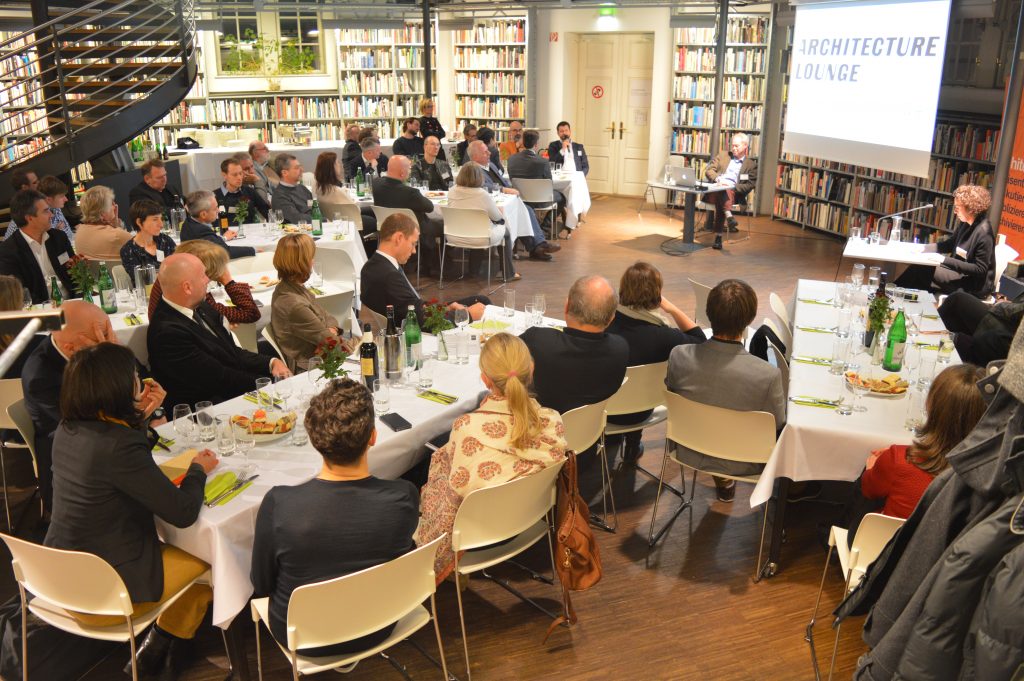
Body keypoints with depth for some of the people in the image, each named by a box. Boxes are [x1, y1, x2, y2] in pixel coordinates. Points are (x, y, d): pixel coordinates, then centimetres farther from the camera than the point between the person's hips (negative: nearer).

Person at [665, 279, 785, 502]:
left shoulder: (679, 356, -26)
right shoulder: (768, 375, -33)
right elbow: (777, 425, -14)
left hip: (690, 455, 3)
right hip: (741, 465, -2)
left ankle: (724, 483, 49)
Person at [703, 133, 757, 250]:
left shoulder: (751, 164, 14)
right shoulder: (723, 155, 22)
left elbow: (750, 185, 4)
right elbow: (708, 170, 13)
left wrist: (733, 186, -12)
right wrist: (718, 179, -8)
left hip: (733, 193, -2)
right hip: (715, 191, 2)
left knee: (721, 201, -36)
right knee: (722, 191, -35)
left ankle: (718, 236, -41)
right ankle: (729, 217, -57)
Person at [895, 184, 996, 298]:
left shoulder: (983, 232, -22)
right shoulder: (965, 223, 4)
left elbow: (980, 270, -23)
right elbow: (949, 244, 17)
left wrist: (945, 260, -27)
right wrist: (924, 248, 1)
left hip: (975, 286, -8)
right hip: (961, 273, 8)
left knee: (921, 271, -17)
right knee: (917, 267, -4)